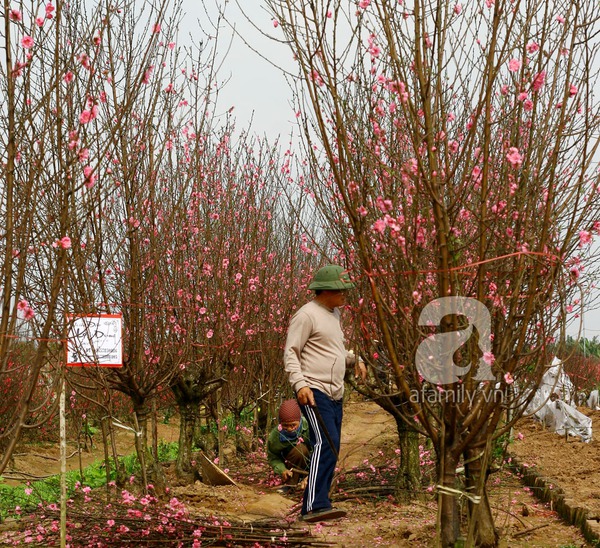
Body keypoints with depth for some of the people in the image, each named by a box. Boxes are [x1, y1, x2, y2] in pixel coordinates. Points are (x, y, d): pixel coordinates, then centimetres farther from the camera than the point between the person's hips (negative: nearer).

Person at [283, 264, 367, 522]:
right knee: (325, 444, -22)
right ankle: (315, 506, -27)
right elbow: (290, 353, -12)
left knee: (330, 449, 7)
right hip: (314, 392, -10)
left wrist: (353, 359, 20)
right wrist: (300, 384, -25)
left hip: (335, 394, 10)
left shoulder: (334, 313, 21)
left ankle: (314, 506, 12)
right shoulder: (307, 315, -8)